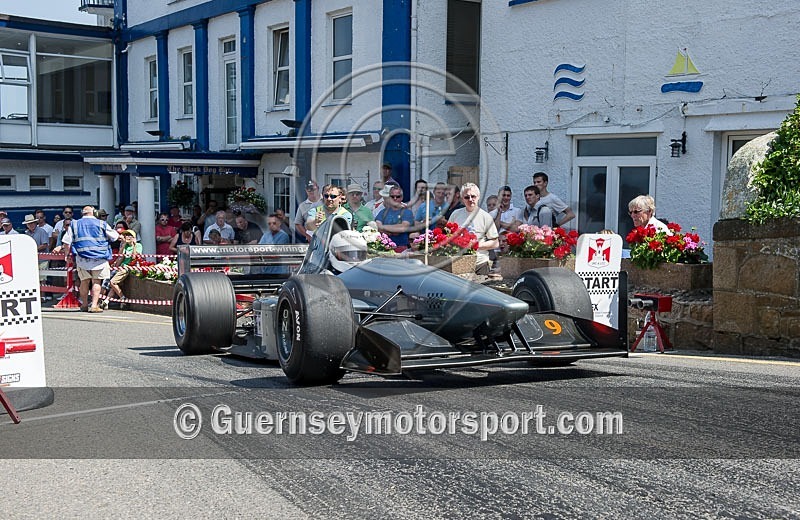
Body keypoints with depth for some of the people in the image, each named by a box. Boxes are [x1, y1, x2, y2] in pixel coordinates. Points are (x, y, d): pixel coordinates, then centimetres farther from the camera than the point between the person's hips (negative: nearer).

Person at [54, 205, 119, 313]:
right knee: (96, 281, 2)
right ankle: (94, 305, -6)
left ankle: (84, 304, 20)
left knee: (85, 281, 14)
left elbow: (67, 242, 6)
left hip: (82, 258, 2)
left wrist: (67, 254, 17)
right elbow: (114, 236, 11)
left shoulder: (74, 225, 9)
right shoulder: (102, 224, 3)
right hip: (99, 258, -2)